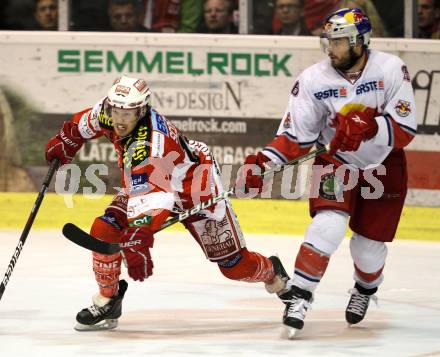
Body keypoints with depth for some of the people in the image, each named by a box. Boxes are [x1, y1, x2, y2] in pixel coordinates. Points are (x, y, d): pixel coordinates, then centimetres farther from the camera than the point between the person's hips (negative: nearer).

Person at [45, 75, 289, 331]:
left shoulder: (149, 143, -42)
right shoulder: (107, 113, -19)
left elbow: (149, 194, -53)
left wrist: (137, 241, -63)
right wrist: (64, 141, 13)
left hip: (197, 188, -7)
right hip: (146, 183, 7)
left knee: (235, 266, -2)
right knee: (103, 231, -14)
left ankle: (273, 273, 32)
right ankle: (107, 301, 4)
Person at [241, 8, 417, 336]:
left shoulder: (391, 70, -20)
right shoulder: (314, 79, -16)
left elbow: (405, 129, -21)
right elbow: (296, 135, -11)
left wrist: (369, 126, -39)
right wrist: (264, 162, -25)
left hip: (384, 167, 0)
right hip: (335, 162, 0)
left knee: (370, 244, 6)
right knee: (329, 224, -24)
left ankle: (366, 290, 39)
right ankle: (298, 296, -18)